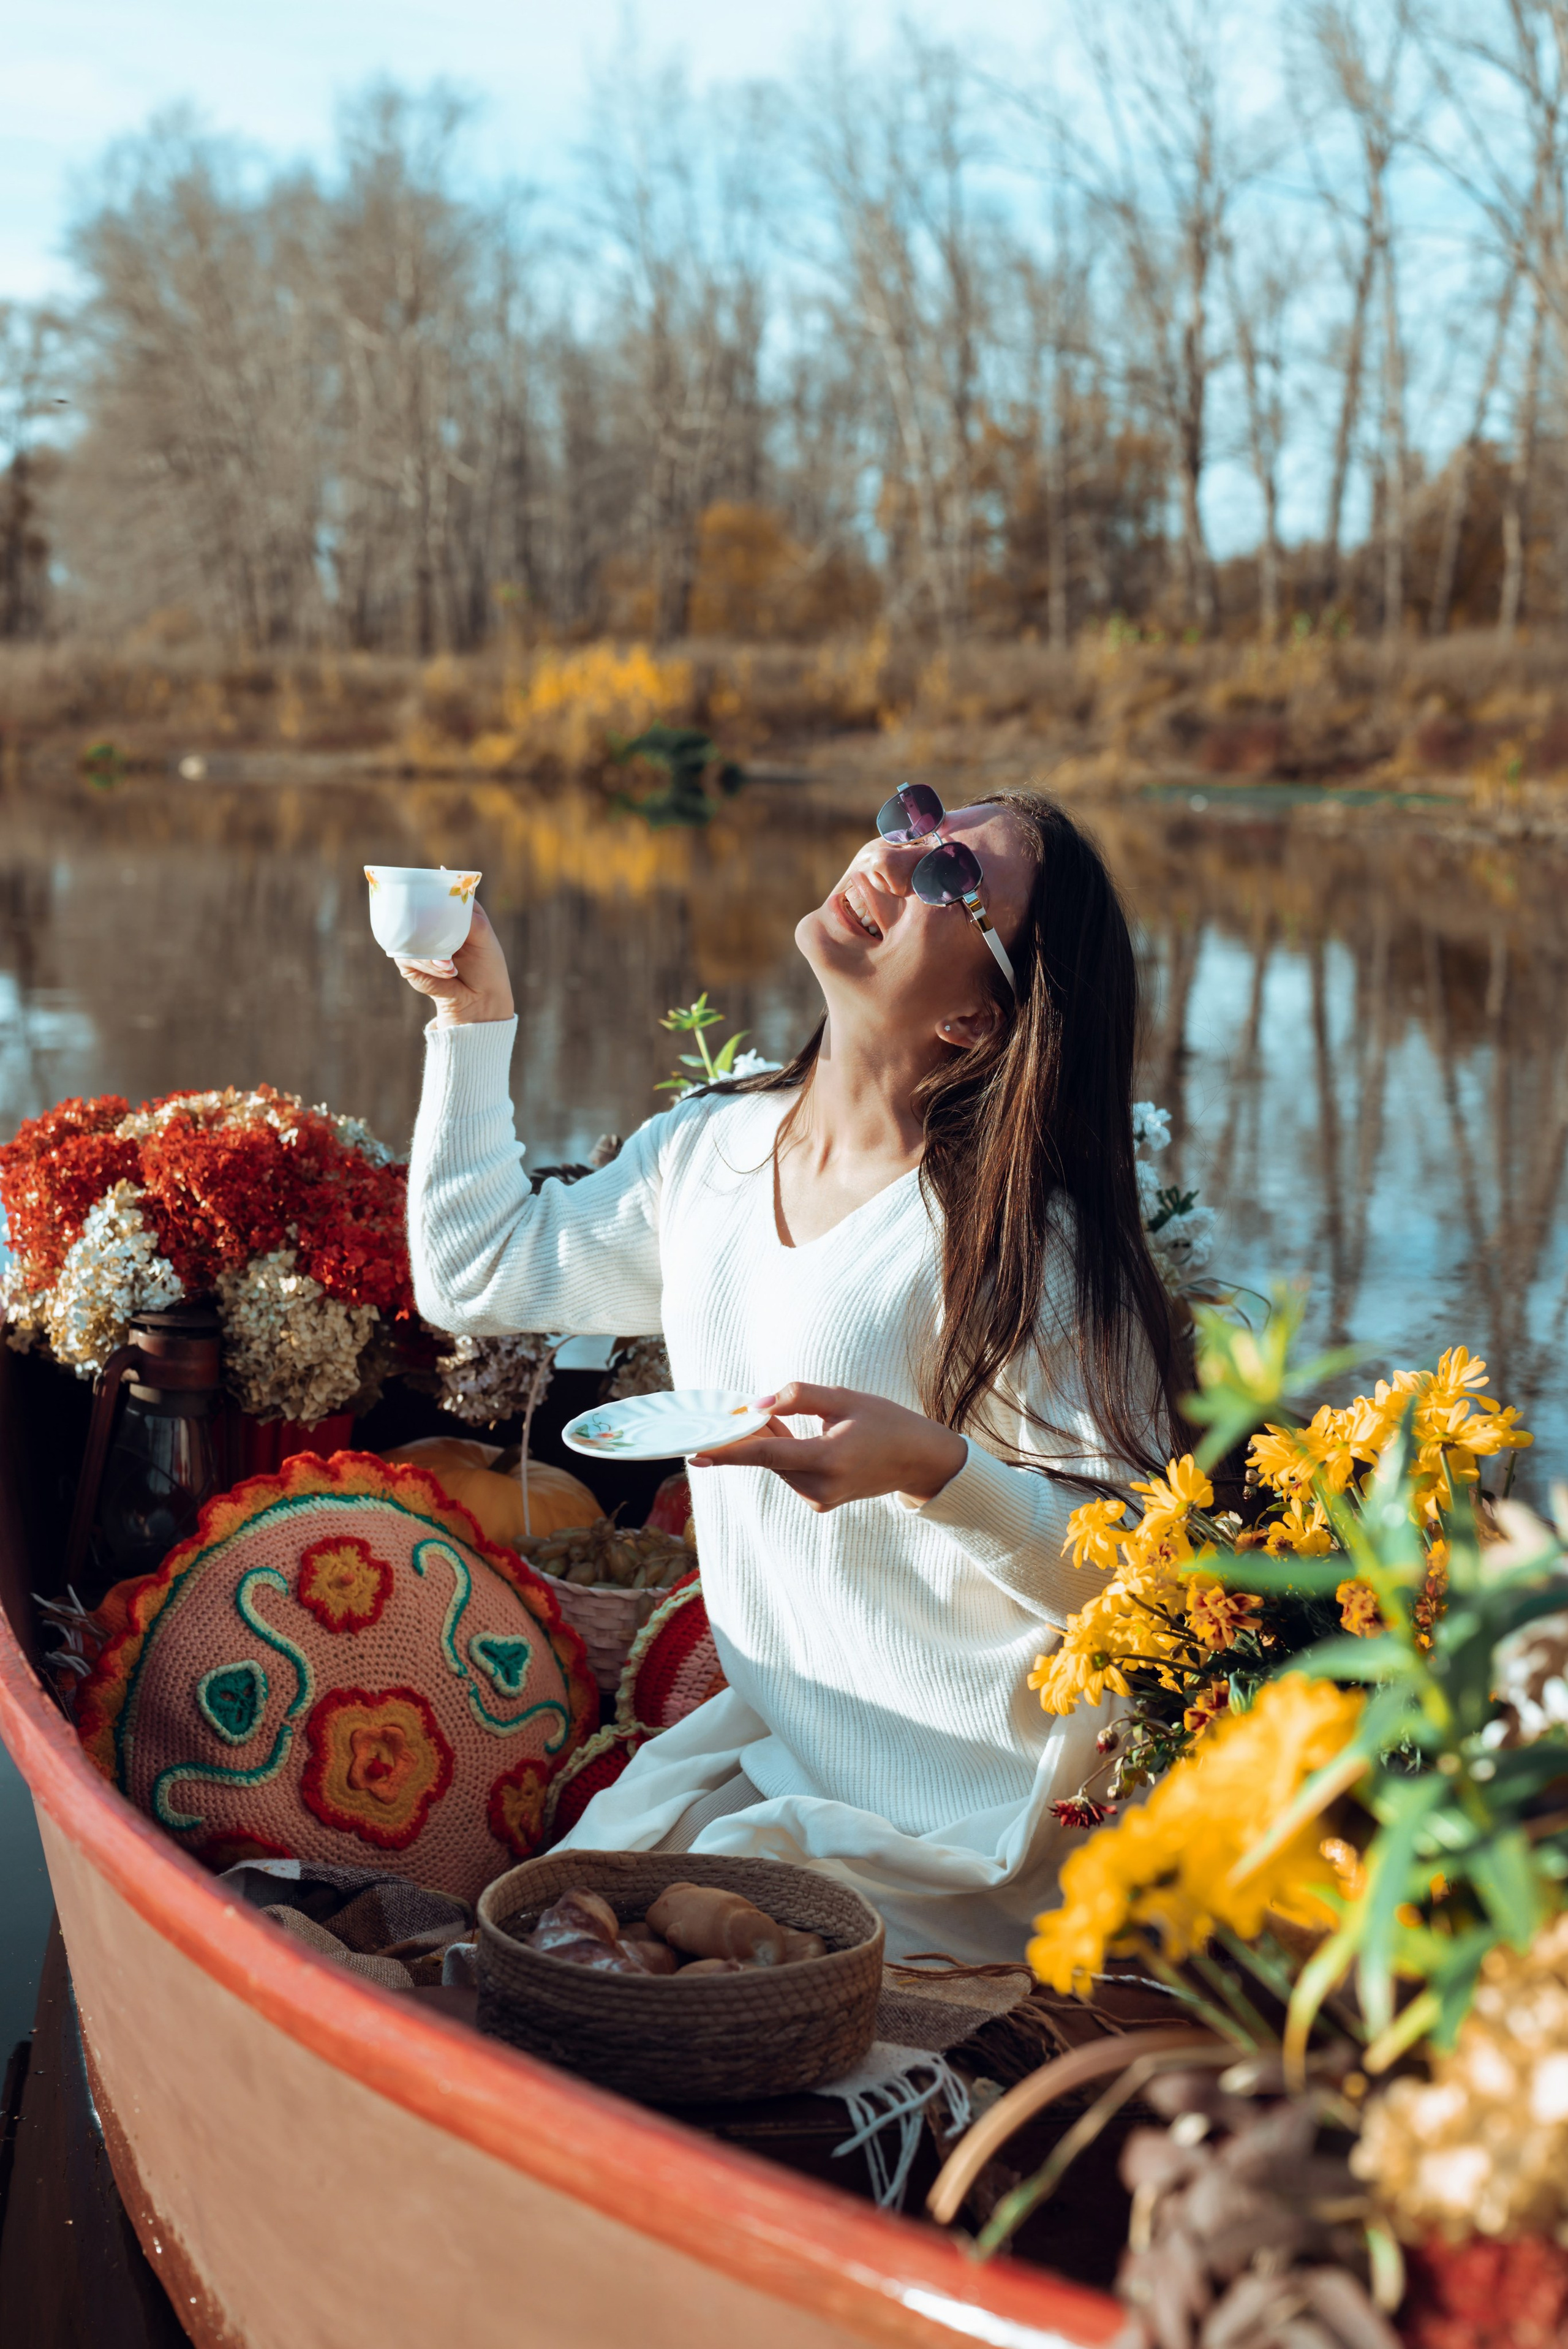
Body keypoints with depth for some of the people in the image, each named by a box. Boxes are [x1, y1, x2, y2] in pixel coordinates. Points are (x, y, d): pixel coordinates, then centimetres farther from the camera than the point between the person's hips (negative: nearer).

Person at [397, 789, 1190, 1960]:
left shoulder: (1012, 1235, -22)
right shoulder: (707, 1149, 0)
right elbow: (477, 1272, 15)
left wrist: (932, 1467, -39)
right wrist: (476, 1014, 9)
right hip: (766, 1745, 7)